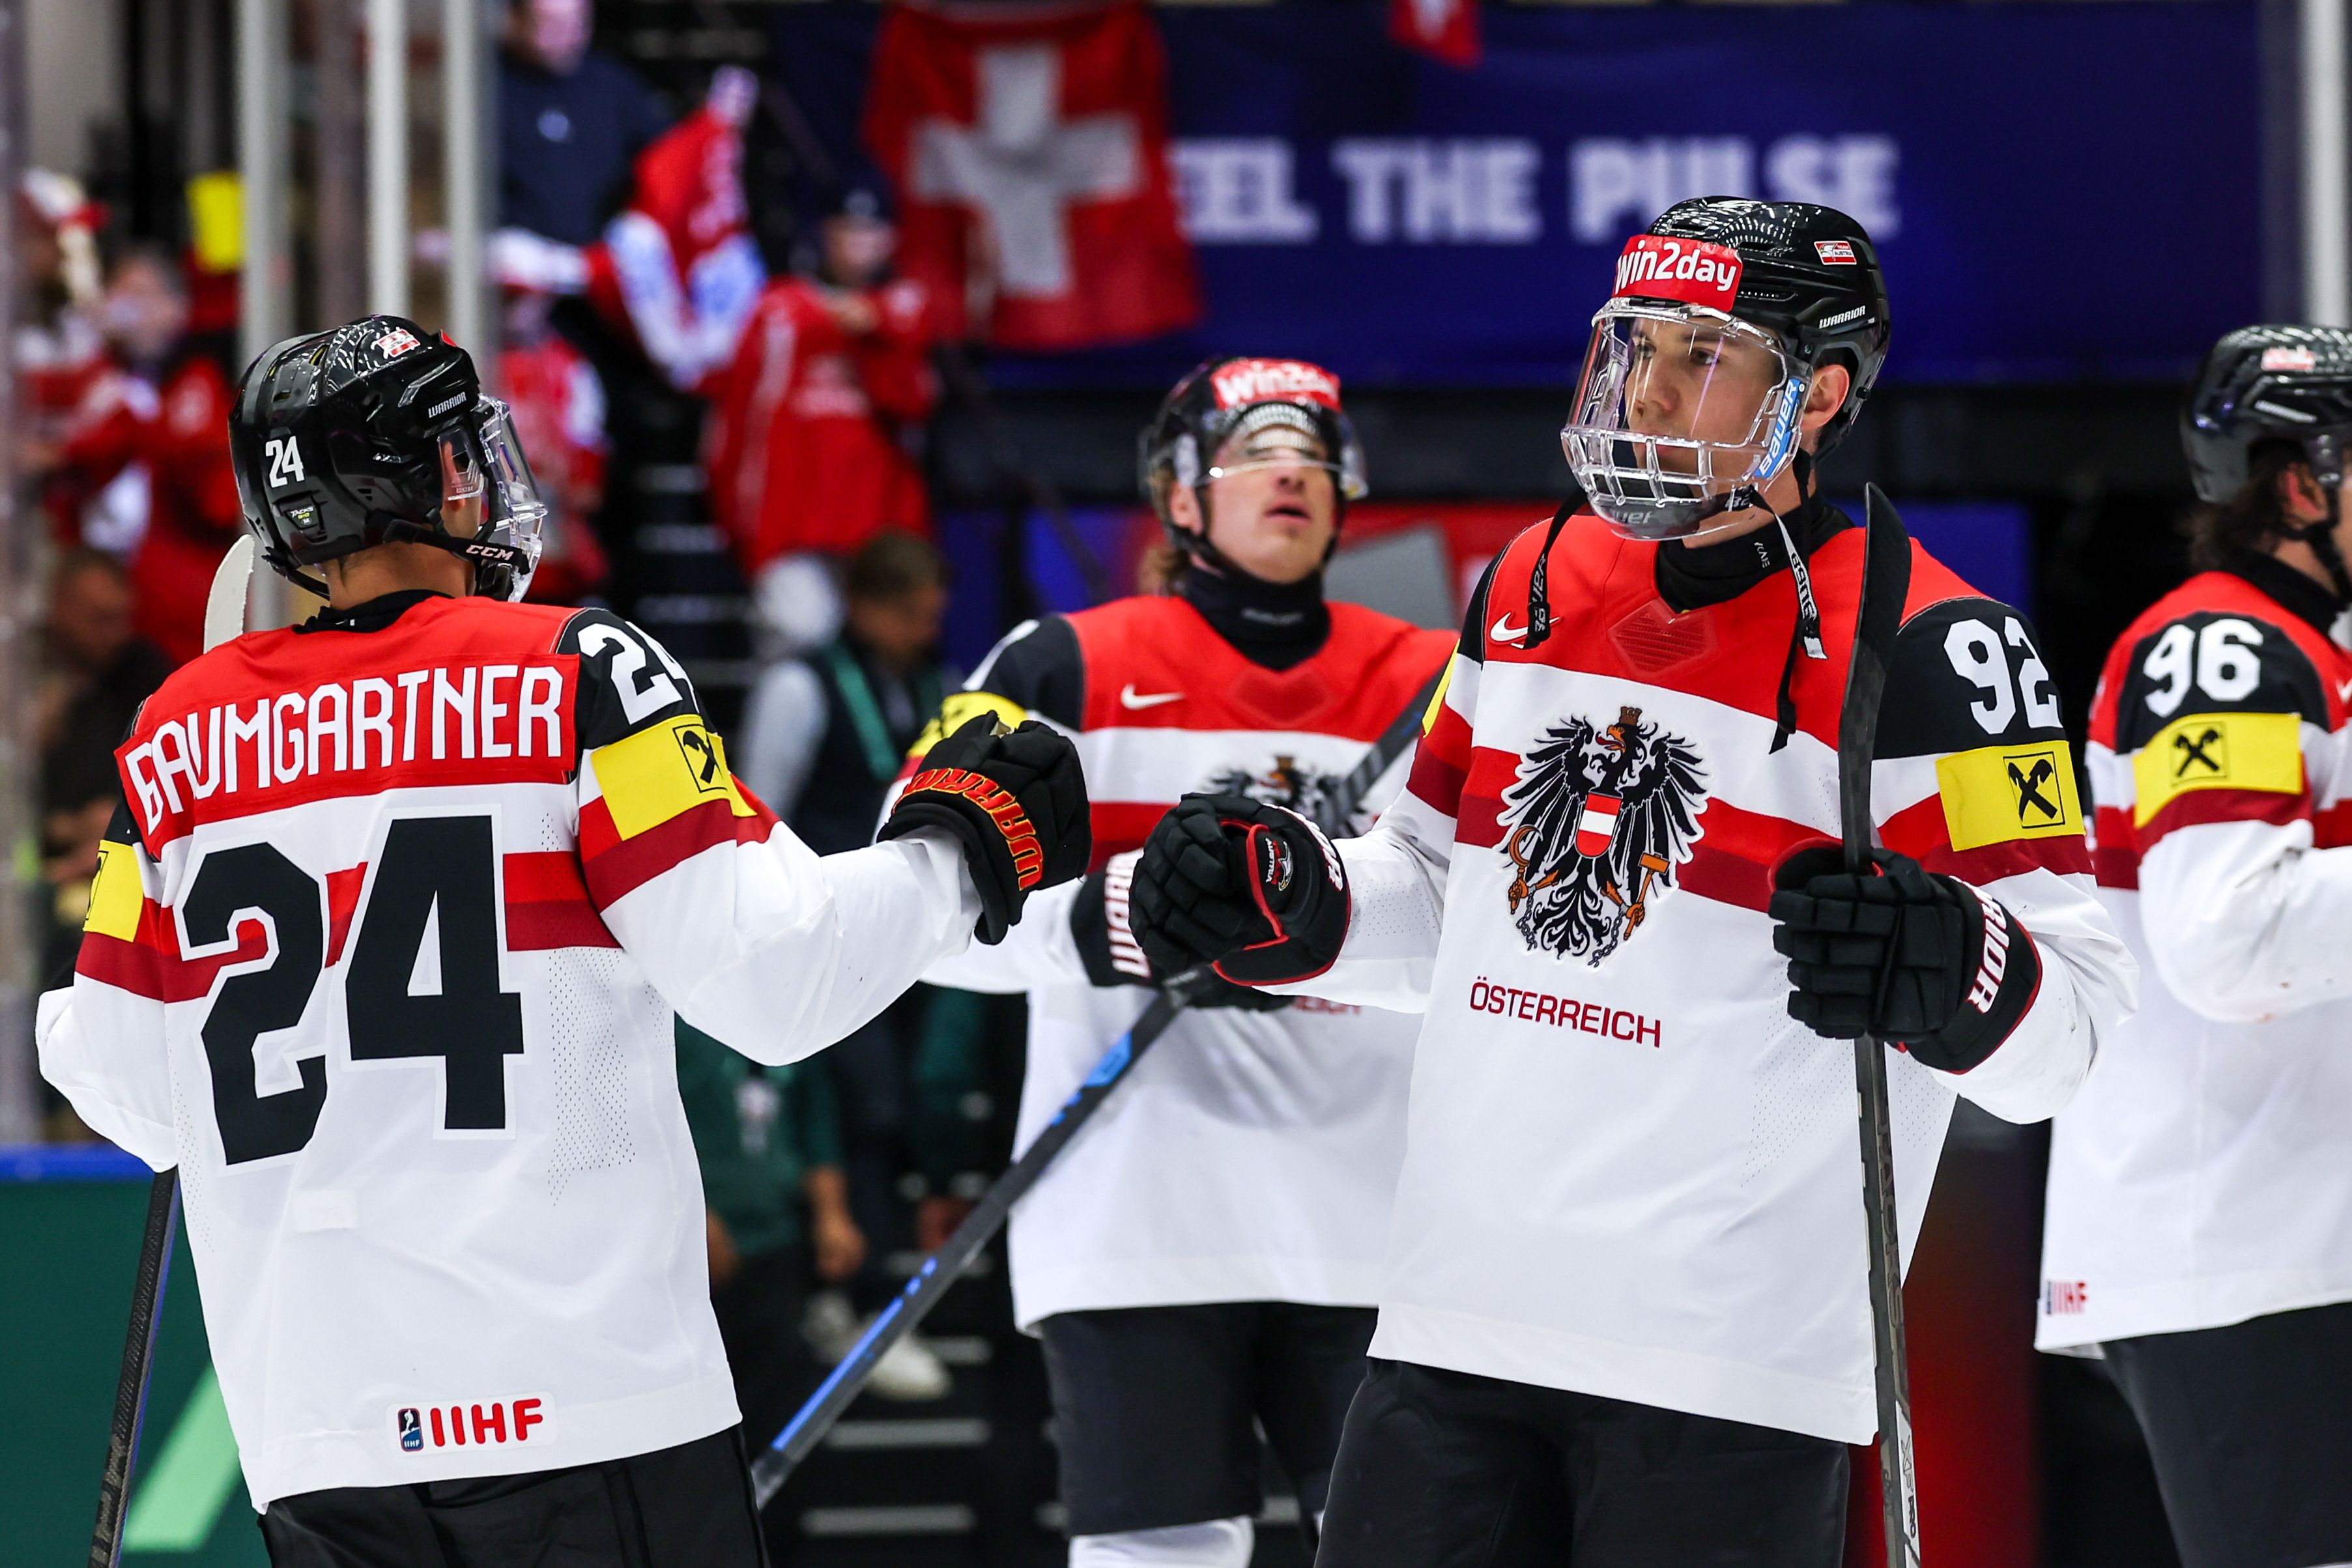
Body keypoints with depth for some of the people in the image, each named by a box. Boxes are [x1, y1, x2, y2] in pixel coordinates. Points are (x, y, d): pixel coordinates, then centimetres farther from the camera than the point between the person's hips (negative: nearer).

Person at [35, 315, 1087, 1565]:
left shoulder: (176, 739, 7)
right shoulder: (574, 676, -4)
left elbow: (130, 1095, 11)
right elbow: (767, 972, -10)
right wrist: (960, 850, 6)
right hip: (583, 1397, -4)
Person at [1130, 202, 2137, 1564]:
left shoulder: (1922, 648, -9)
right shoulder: (1535, 585, 12)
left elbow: (2069, 1021, -12)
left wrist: (1947, 974, -33)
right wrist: (1285, 909, 6)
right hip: (1456, 1329, 6)